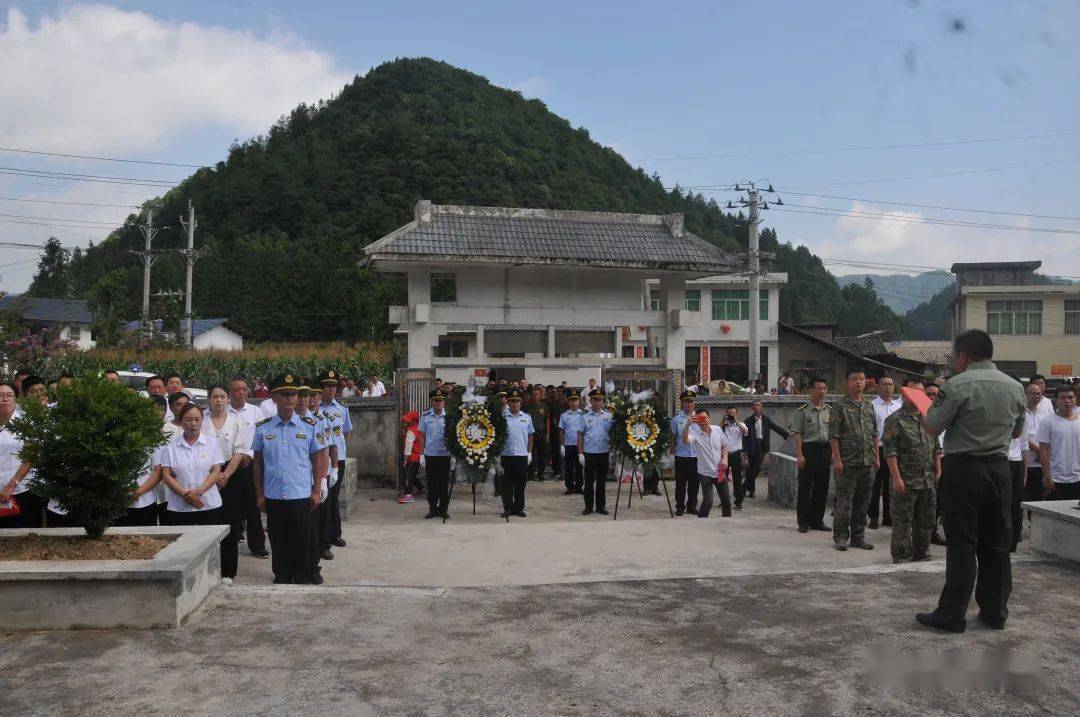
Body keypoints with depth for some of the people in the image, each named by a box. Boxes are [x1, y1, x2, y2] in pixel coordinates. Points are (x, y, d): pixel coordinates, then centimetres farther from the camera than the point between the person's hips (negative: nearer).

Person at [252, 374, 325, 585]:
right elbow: (258, 463, 7)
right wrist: (259, 494, 6)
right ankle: (281, 580, 27)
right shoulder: (263, 429, 1)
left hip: (301, 497, -1)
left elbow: (317, 460, 5)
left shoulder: (308, 427, 0)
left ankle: (302, 581, 22)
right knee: (278, 543, 11)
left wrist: (316, 491, 2)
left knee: (302, 543, 6)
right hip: (273, 497, 1)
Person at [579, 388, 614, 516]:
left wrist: (611, 451, 2)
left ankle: (601, 506, 17)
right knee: (589, 481, 5)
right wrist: (580, 453, -4)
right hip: (589, 453, -1)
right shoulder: (585, 417, 1)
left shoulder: (609, 416, 4)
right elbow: (580, 436, 1)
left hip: (604, 453, 1)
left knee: (602, 481, 9)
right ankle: (588, 506, 13)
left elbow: (612, 434, 6)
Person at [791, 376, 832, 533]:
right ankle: (803, 522, 8)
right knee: (805, 487, -1)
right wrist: (799, 455, -12)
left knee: (822, 487, 9)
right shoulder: (803, 411, -4)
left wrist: (833, 453, 9)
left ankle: (817, 521, 20)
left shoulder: (829, 411, 10)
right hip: (809, 449, -5)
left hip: (825, 451, 5)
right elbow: (798, 434, -6)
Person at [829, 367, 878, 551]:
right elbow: (834, 435, -8)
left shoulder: (869, 405, 13)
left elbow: (875, 434, 17)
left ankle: (858, 536, 20)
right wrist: (837, 459, -14)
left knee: (863, 501, 10)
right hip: (847, 462, -5)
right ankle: (840, 536, 7)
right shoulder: (840, 406, -4)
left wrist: (876, 456, 11)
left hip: (867, 462, 6)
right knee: (844, 501, -2)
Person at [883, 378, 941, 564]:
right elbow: (890, 451, -12)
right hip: (905, 482, -6)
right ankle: (901, 556, 10)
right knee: (902, 521, 0)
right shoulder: (895, 420, -6)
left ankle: (922, 554, 26)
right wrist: (896, 477, -17)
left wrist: (938, 471, 11)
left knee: (926, 521, 13)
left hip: (928, 481, 6)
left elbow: (936, 448, 19)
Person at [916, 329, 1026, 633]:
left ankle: (951, 616, 5)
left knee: (962, 544, -1)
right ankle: (995, 612, 21)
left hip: (963, 469, -5)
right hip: (999, 468, 5)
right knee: (996, 543, 13)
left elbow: (932, 428, -8)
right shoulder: (1015, 387, 7)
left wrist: (923, 411, 10)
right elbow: (1016, 432, 18)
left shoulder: (957, 385, -13)